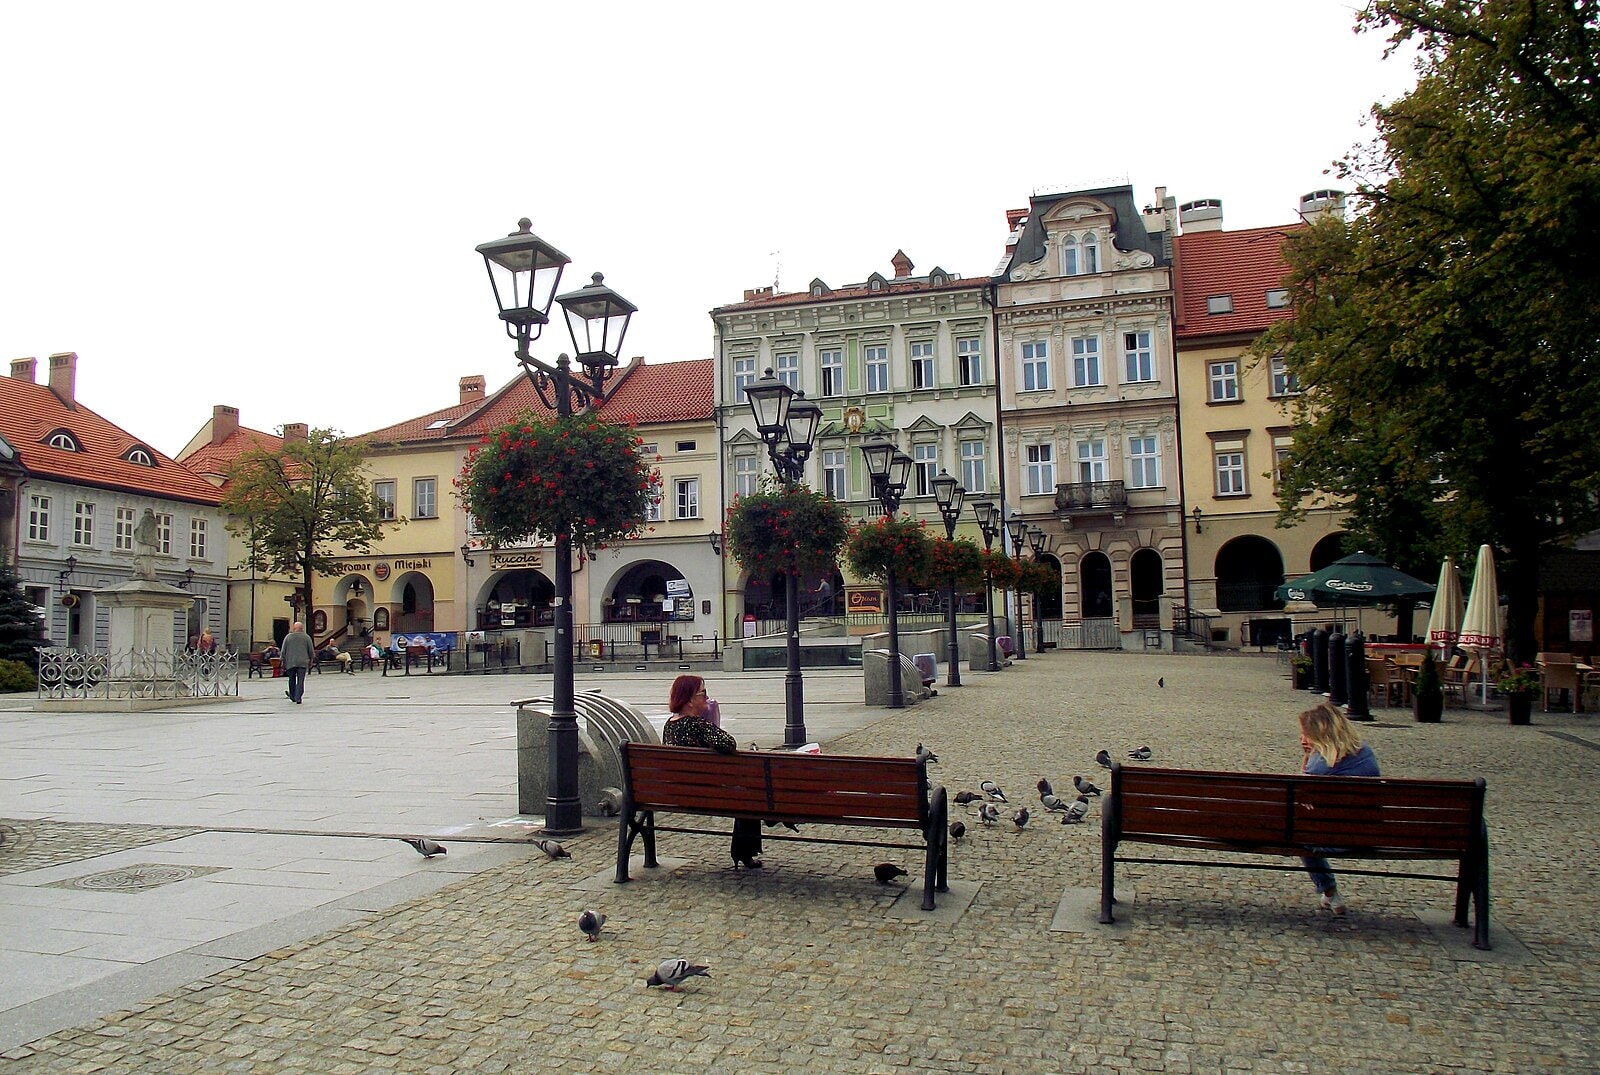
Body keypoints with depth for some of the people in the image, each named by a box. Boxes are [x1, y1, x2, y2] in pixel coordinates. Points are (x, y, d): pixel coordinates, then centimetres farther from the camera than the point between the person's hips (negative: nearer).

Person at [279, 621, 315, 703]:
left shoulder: (288, 637, 3)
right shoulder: (307, 637, 2)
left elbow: (283, 651, 4)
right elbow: (311, 651, 5)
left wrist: (282, 661, 12)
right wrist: (310, 661, 17)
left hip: (290, 662, 1)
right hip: (303, 662, -1)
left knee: (292, 680, 14)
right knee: (300, 681, -3)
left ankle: (292, 697, 25)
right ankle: (298, 698, -10)